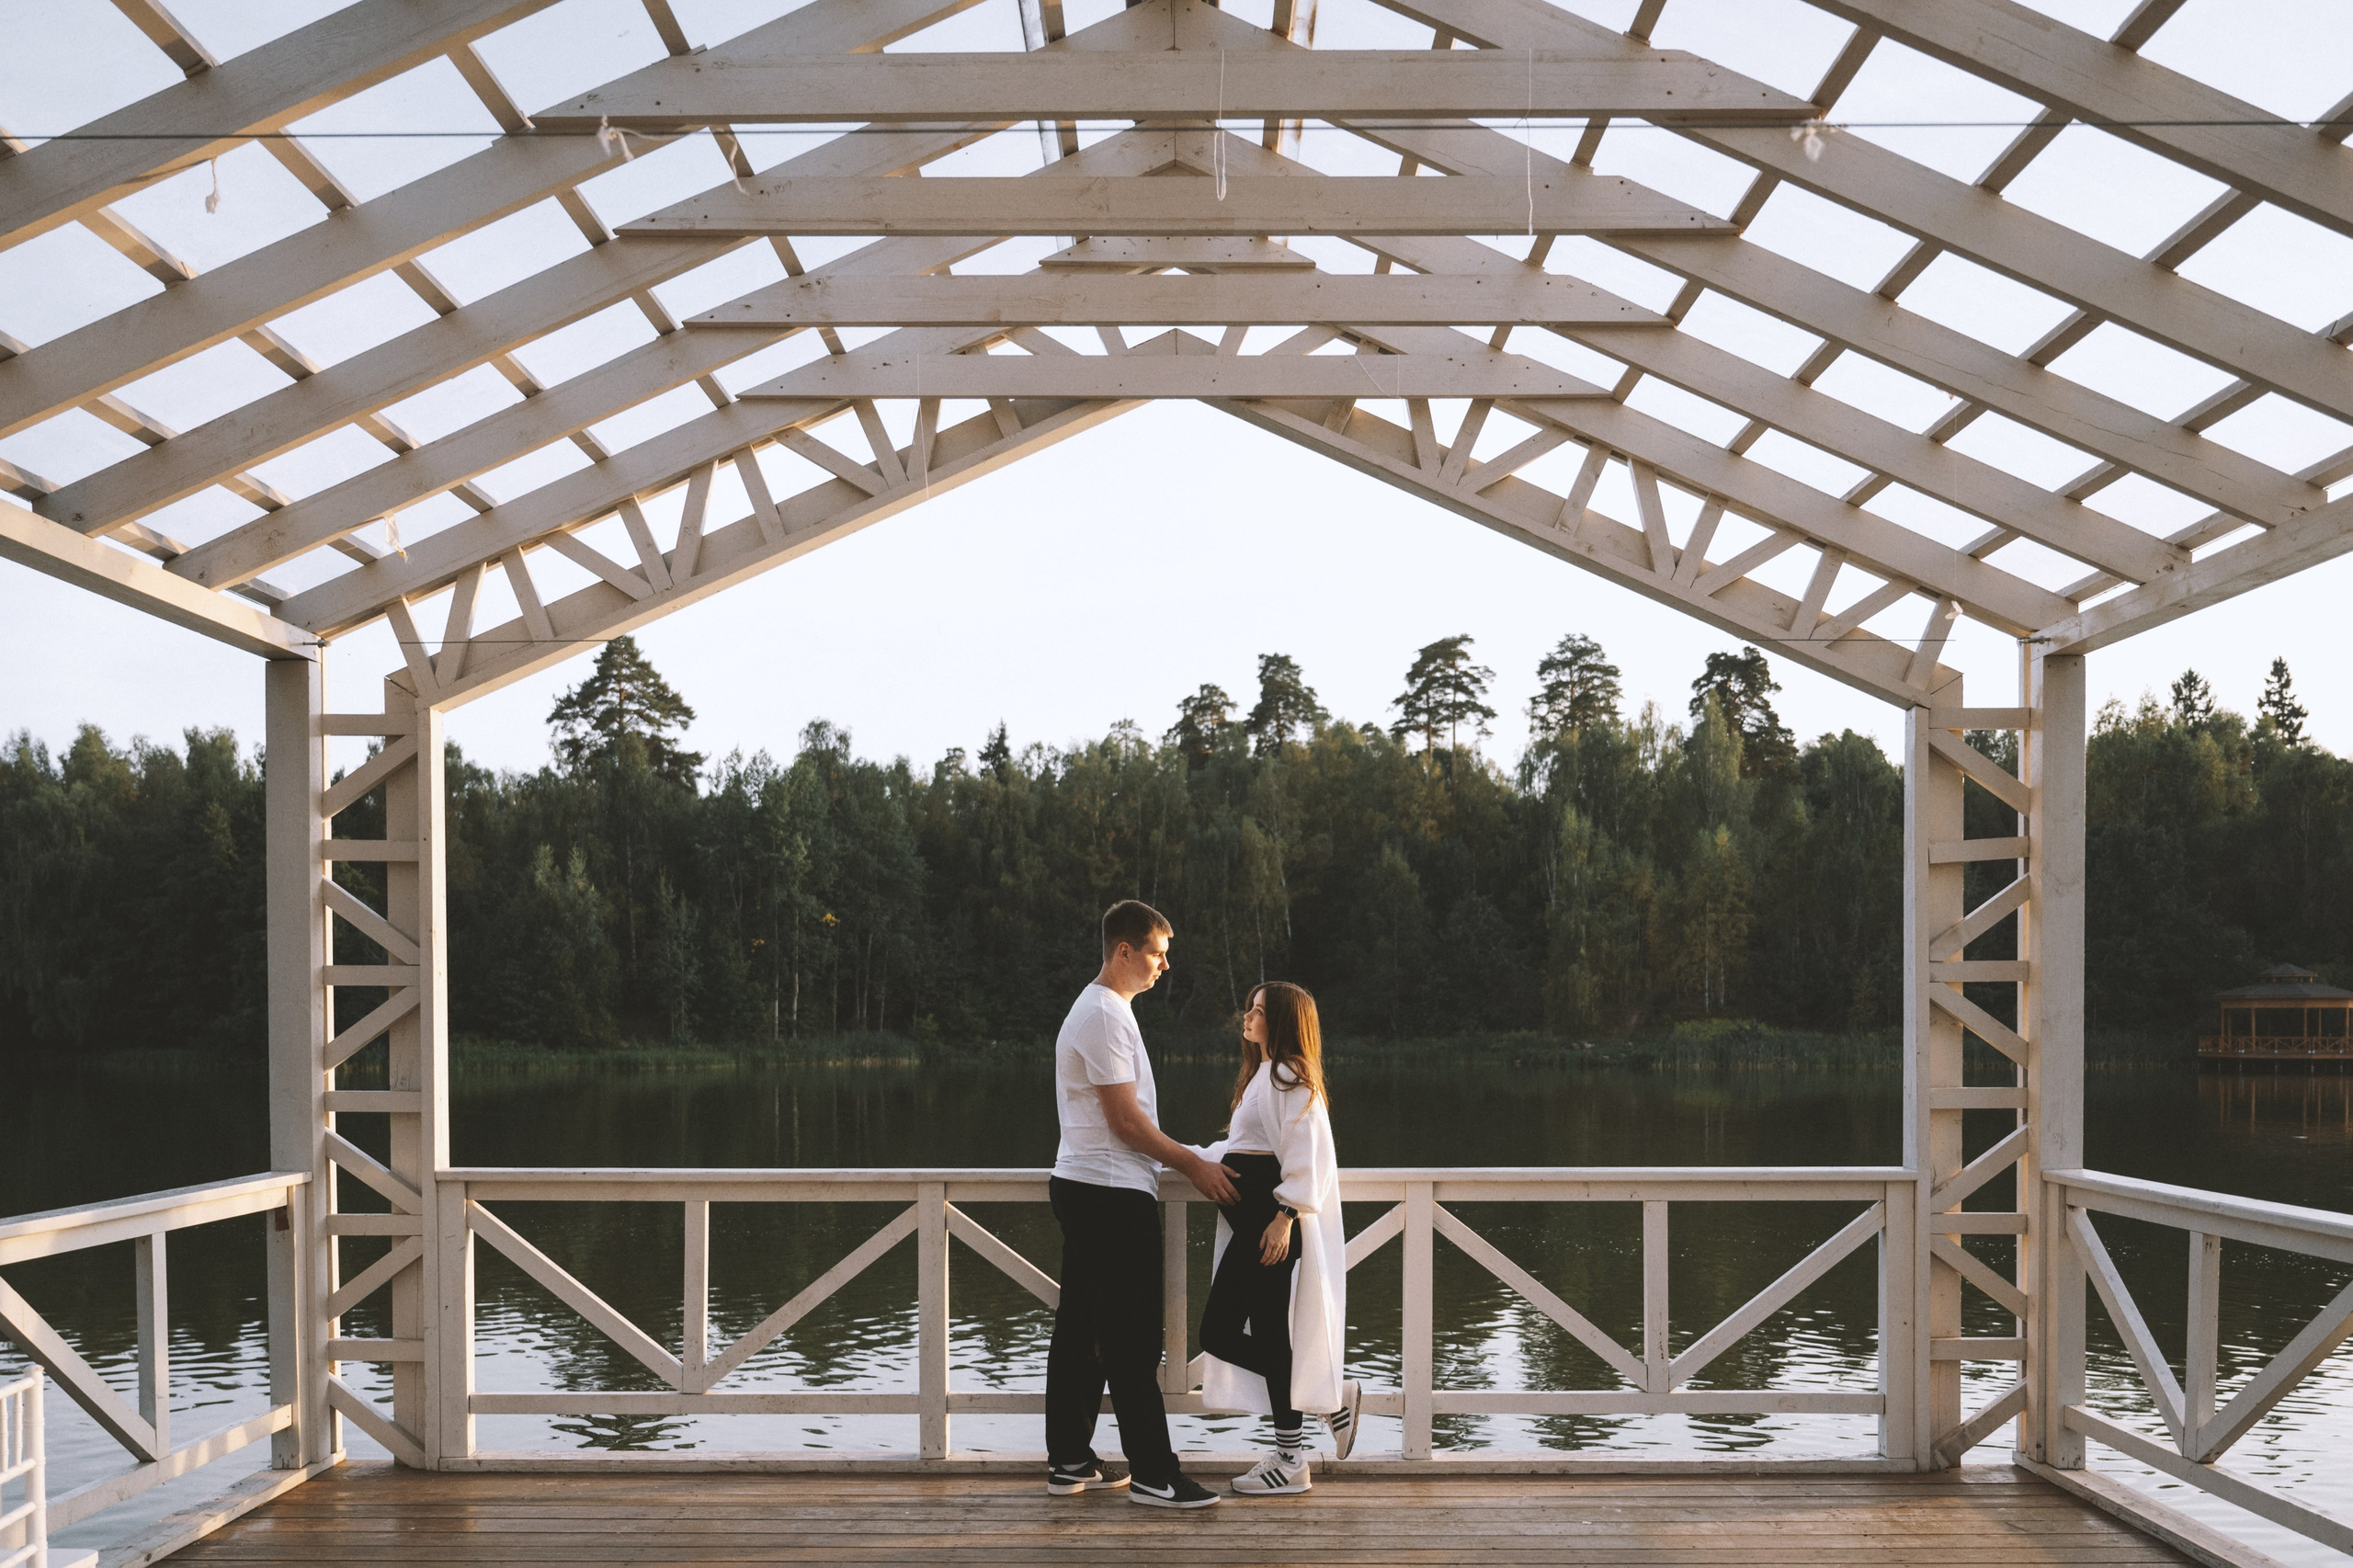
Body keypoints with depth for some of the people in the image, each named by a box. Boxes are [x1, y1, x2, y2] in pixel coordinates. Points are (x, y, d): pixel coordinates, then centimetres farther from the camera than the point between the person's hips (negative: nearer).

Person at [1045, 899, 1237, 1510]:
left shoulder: (1099, 1010, 18)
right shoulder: (1106, 1016, -16)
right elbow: (1125, 1120, -17)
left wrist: (1187, 1158, 20)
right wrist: (1194, 1166, -10)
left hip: (1083, 1189, 11)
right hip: (1113, 1195, -11)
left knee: (1081, 1329, 13)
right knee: (1133, 1340, -7)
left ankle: (1069, 1461, 18)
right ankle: (1153, 1475, -4)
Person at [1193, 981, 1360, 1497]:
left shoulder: (1290, 1077, -10)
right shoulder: (1261, 1074, 22)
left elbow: (1304, 1154, -18)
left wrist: (1285, 1217, -23)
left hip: (1273, 1221, -10)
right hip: (1248, 1221, 10)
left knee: (1269, 1332, -5)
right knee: (1218, 1333, 8)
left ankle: (1290, 1462, 4)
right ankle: (1331, 1397, 18)